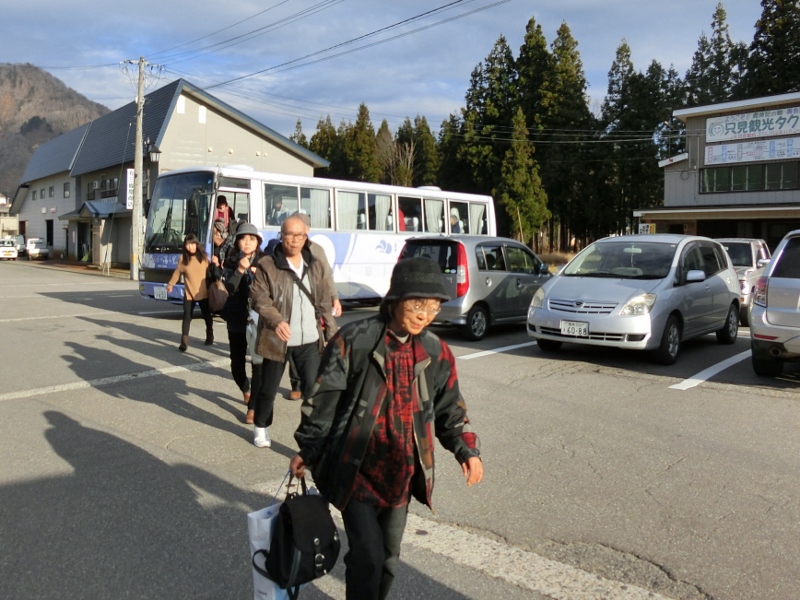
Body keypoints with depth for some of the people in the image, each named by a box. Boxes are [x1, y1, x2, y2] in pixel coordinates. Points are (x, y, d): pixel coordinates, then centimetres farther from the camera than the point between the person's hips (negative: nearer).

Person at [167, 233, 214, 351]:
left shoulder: (203, 257, -1)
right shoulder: (183, 258, -2)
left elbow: (209, 271, 7)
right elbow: (177, 272, 8)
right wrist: (170, 284, 12)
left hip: (203, 293, 1)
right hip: (189, 293, -1)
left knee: (207, 316, 15)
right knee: (187, 317, -6)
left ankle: (210, 337, 34)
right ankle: (184, 342, -6)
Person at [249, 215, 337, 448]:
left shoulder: (314, 265, 8)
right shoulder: (267, 265, -7)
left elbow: (324, 302, 13)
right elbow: (259, 298, -14)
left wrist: (332, 332, 9)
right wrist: (277, 321, -30)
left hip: (309, 340, 3)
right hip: (278, 340, -3)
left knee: (314, 388, -1)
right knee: (268, 389, 13)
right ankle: (261, 427, 37)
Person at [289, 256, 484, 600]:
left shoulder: (436, 352, 0)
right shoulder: (355, 341, -15)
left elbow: (450, 408, 9)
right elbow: (323, 399, -8)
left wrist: (466, 449, -1)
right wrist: (309, 449, -5)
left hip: (401, 474, 5)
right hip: (357, 470, -5)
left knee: (389, 557, 18)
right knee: (368, 556, -8)